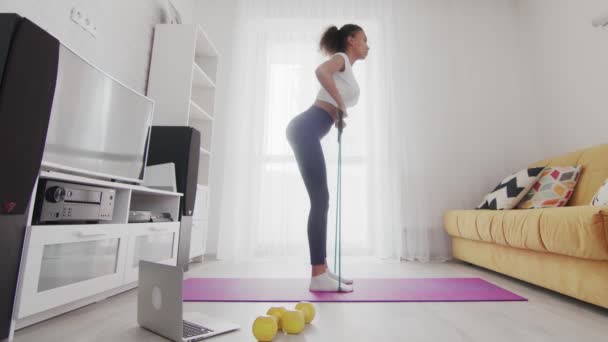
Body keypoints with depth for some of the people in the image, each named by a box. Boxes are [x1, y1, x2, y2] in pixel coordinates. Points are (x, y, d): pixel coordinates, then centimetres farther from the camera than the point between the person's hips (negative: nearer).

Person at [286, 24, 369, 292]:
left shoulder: (346, 70, 30)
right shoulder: (341, 58, 4)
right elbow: (321, 71, -20)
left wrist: (339, 115, 13)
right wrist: (340, 104, -12)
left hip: (308, 132, 9)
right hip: (305, 130, -9)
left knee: (320, 200, 6)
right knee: (320, 200, -13)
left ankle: (322, 270, 13)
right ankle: (318, 276, -7)